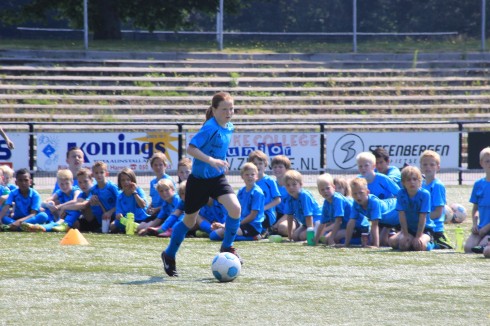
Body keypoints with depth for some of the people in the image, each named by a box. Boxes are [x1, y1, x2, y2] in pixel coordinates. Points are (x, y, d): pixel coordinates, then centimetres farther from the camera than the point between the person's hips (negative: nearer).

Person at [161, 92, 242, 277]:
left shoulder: (229, 128, 3)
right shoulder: (210, 128, -21)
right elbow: (191, 148, -30)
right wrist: (211, 161, -38)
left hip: (217, 178, 6)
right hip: (199, 179, -6)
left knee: (235, 208, -18)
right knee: (189, 220, 8)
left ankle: (227, 247, 3)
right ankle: (169, 255, 30)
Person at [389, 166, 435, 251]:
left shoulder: (424, 194, -17)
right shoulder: (401, 194, -9)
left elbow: (423, 217, -19)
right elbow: (402, 215, -11)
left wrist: (418, 237, -22)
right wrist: (405, 235, -15)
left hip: (424, 228, -3)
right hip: (408, 228, 3)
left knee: (419, 245, -31)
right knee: (392, 241, -19)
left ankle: (428, 243, 5)